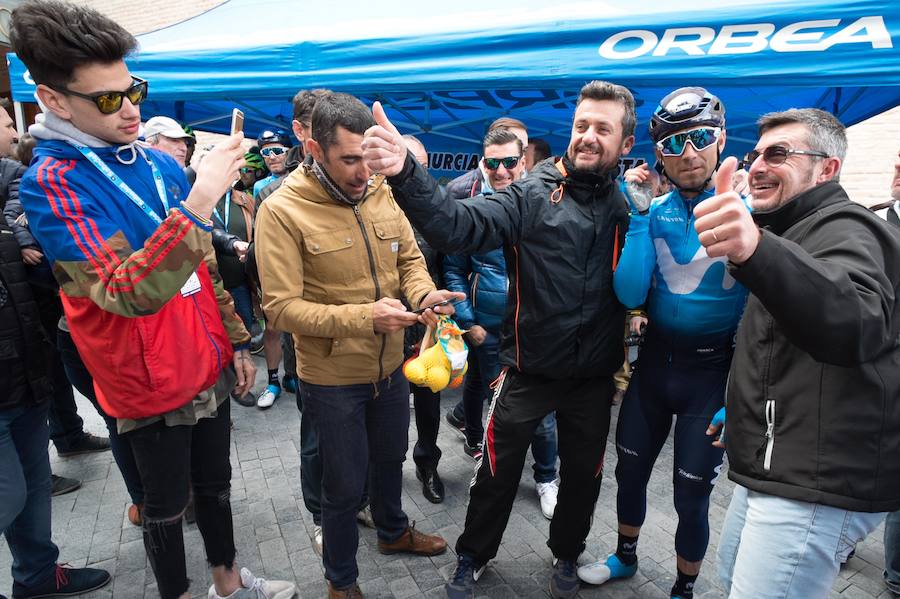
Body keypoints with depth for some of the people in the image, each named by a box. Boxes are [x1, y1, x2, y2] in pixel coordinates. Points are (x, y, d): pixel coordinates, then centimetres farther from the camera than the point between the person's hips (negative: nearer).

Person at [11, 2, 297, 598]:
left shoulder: (161, 164, 1)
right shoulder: (51, 186, -18)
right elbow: (129, 293, -31)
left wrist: (236, 341, 11)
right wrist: (198, 203, -38)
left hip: (210, 369, 6)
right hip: (152, 388, -6)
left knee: (216, 483, 22)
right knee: (168, 504, 15)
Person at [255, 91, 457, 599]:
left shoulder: (381, 193, -4)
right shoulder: (282, 210, -19)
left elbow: (409, 257, 6)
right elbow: (281, 307, -22)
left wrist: (425, 293, -16)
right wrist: (363, 317, -31)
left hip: (390, 366, 5)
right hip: (332, 379, -5)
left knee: (390, 456, 27)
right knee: (345, 484, 12)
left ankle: (393, 531, 57)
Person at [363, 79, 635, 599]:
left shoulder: (631, 205, -1)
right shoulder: (532, 195, -11)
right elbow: (459, 226, -29)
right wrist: (405, 172, -41)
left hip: (594, 375, 3)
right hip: (529, 369, -2)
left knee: (583, 474, 22)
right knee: (498, 472, 13)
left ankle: (567, 554, 50)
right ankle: (474, 555, 40)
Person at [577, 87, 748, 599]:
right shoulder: (655, 211, -3)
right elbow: (630, 294, -14)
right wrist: (639, 215, -17)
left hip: (713, 370, -3)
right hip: (655, 360, 4)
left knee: (691, 497, 9)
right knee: (630, 472, 19)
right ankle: (626, 556, 48)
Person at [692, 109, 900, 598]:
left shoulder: (844, 231, -14)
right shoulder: (799, 232, 19)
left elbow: (856, 323, -40)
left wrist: (757, 250, -56)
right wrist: (740, 409, 28)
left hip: (817, 485, -10)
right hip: (773, 468, 10)